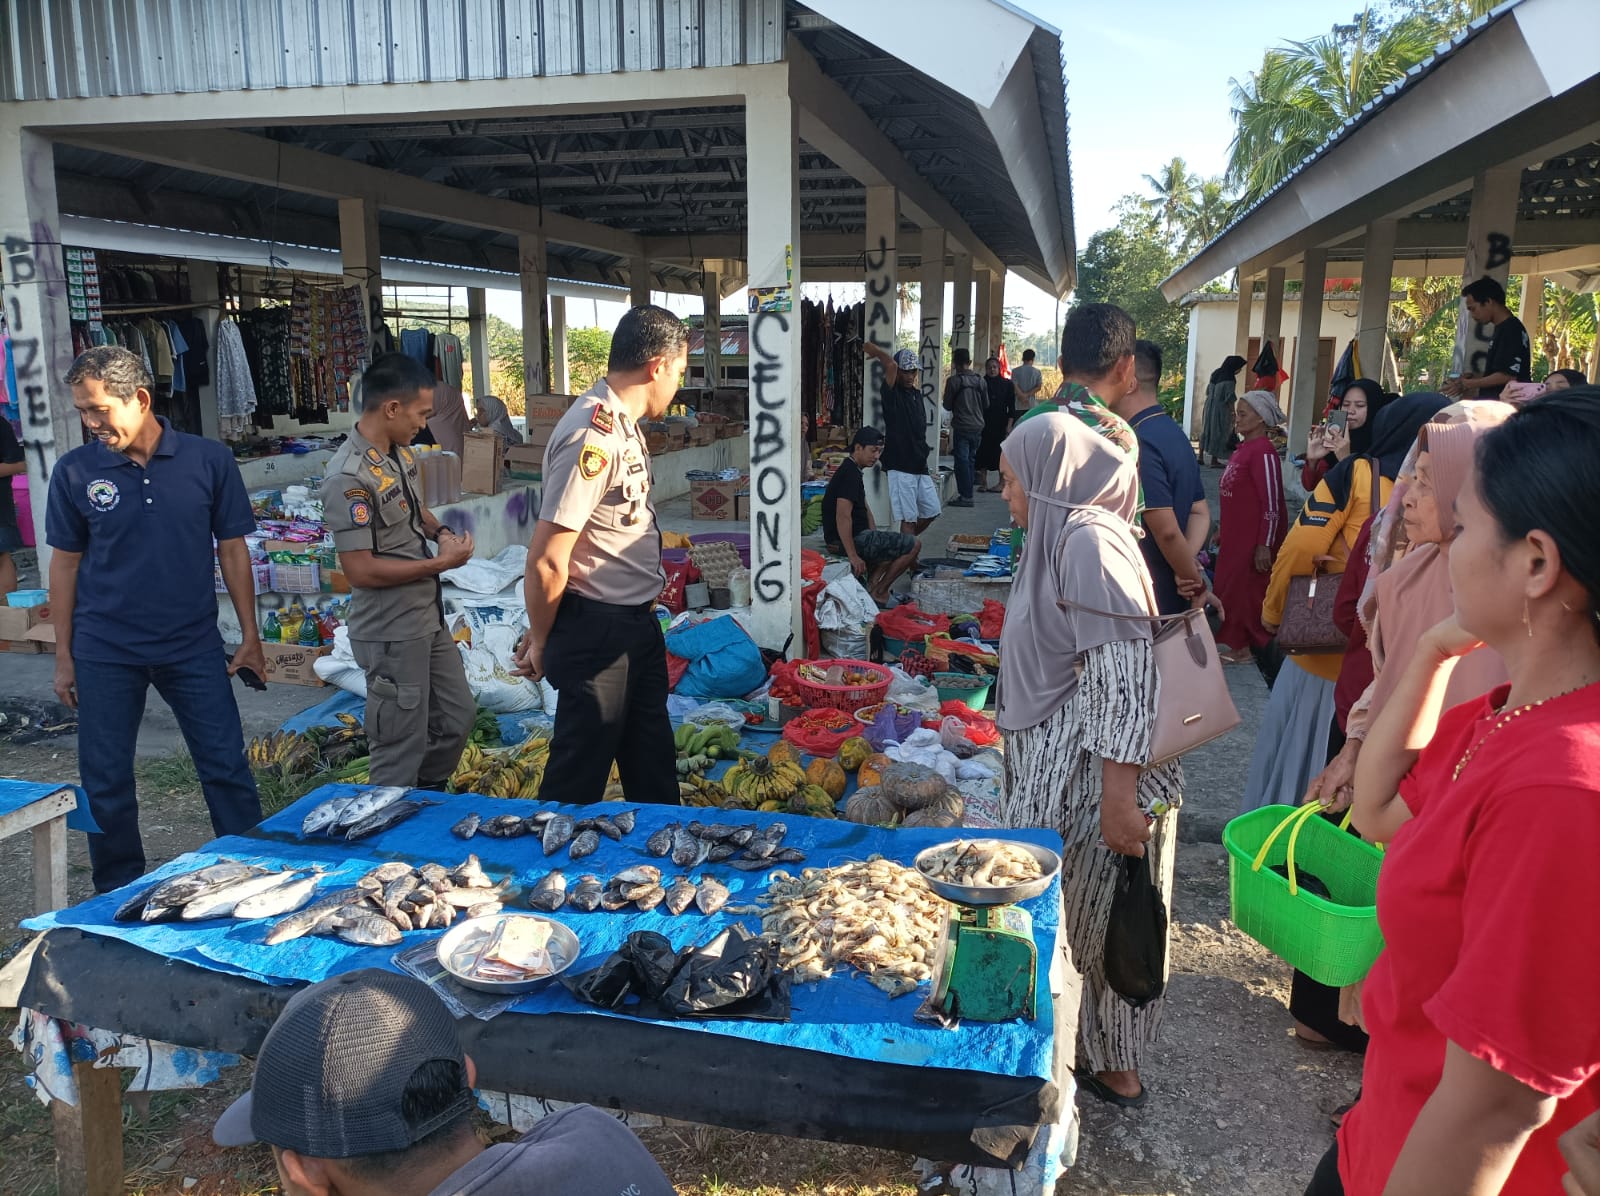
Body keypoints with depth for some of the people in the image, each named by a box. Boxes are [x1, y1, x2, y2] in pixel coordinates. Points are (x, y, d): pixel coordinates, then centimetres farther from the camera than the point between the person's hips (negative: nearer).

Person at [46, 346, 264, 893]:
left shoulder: (208, 459, -5)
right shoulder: (75, 472, -3)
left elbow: (232, 549, 1)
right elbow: (65, 563, 4)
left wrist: (250, 636, 1)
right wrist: (64, 656, 4)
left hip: (194, 644, -1)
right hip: (105, 651, 1)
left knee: (227, 769, 3)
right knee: (105, 783, 9)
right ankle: (119, 897, 27)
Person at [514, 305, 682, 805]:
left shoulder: (622, 424, 8)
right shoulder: (594, 438, -24)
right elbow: (547, 561, -24)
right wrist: (541, 642, -10)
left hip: (637, 622, 9)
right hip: (596, 632, -9)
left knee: (652, 763, 23)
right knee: (581, 772, 7)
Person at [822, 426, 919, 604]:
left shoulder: (852, 471, 16)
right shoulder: (850, 474, -18)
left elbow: (864, 509, 19)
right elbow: (843, 516, -27)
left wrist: (875, 540, 9)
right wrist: (853, 556, -27)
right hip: (847, 540, -11)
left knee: (895, 545, 29)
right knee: (914, 545, -7)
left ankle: (871, 583, 10)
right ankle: (878, 592, -1)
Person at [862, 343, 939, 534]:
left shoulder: (916, 394, 15)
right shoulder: (892, 393, -8)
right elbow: (891, 364, -26)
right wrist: (866, 345, -19)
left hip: (920, 466, 8)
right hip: (900, 467, -8)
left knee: (931, 511, 12)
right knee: (908, 518, -6)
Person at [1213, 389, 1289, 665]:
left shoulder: (1263, 453, -18)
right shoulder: (1243, 448, 9)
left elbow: (1272, 504, -19)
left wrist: (1265, 545, -20)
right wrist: (1222, 529, 21)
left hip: (1253, 537, -9)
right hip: (1235, 534, 9)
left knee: (1247, 589, 1)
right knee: (1230, 586, 15)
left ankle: (1248, 646, 14)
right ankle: (1236, 641, 27)